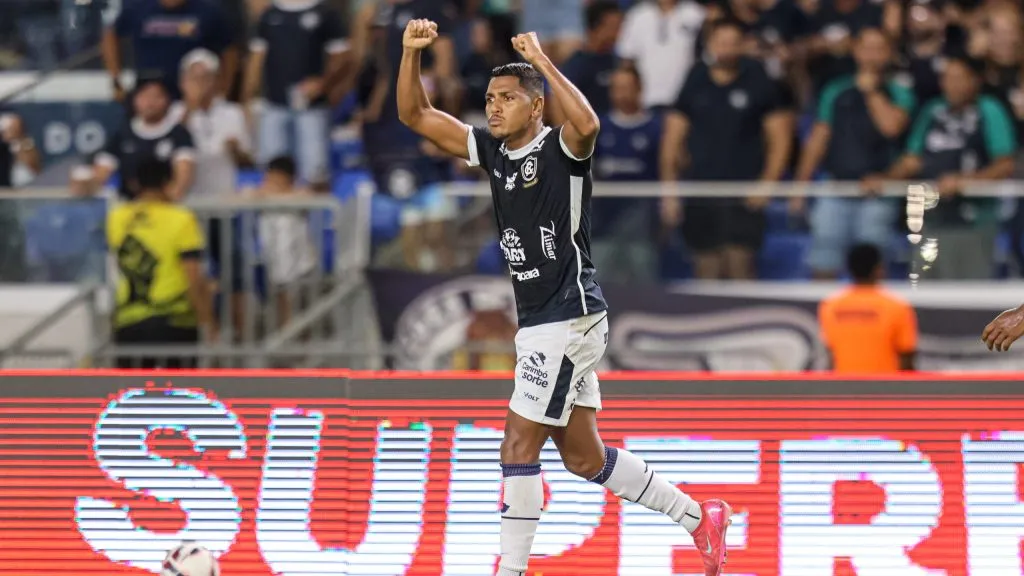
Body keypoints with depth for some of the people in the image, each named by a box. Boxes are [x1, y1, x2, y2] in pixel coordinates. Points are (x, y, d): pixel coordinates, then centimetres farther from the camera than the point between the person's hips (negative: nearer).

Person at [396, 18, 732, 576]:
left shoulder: (561, 151, -11)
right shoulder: (493, 151, 10)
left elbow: (587, 124, -36)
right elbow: (416, 115, 11)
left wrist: (542, 61, -31)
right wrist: (411, 51, -3)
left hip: (570, 317, -9)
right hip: (537, 322, 9)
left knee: (518, 445, -10)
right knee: (582, 457, 13)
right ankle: (701, 518, 23)